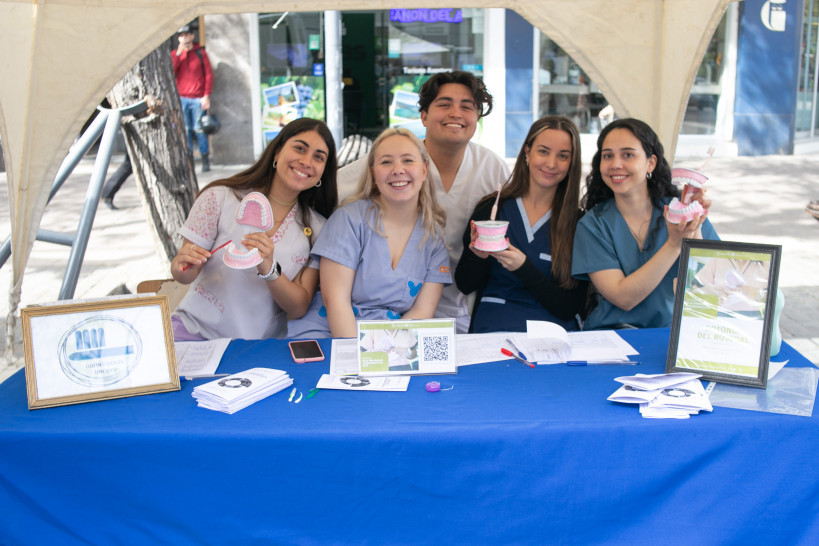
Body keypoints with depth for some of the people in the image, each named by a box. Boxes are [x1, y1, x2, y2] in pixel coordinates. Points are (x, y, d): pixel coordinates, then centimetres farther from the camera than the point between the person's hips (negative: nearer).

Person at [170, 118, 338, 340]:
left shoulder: (316, 229, 3)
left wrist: (268, 270, -22)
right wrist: (182, 265, -22)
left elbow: (299, 308, -3)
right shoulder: (220, 198, -2)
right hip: (195, 331, -3)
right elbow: (184, 275, 2)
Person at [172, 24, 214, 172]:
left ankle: (205, 160, 6)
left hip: (198, 99, -2)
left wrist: (206, 95, -5)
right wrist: (178, 54, -8)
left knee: (199, 129, -3)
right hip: (181, 98, 2)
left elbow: (209, 75, 3)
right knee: (185, 130, 0)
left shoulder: (200, 53, 6)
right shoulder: (175, 54, 12)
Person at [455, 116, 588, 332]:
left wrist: (523, 268, -15)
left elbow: (569, 308, -3)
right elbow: (464, 285, 9)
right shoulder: (491, 208, 5)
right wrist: (479, 257, -12)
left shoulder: (578, 223, 2)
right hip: (492, 331, 0)